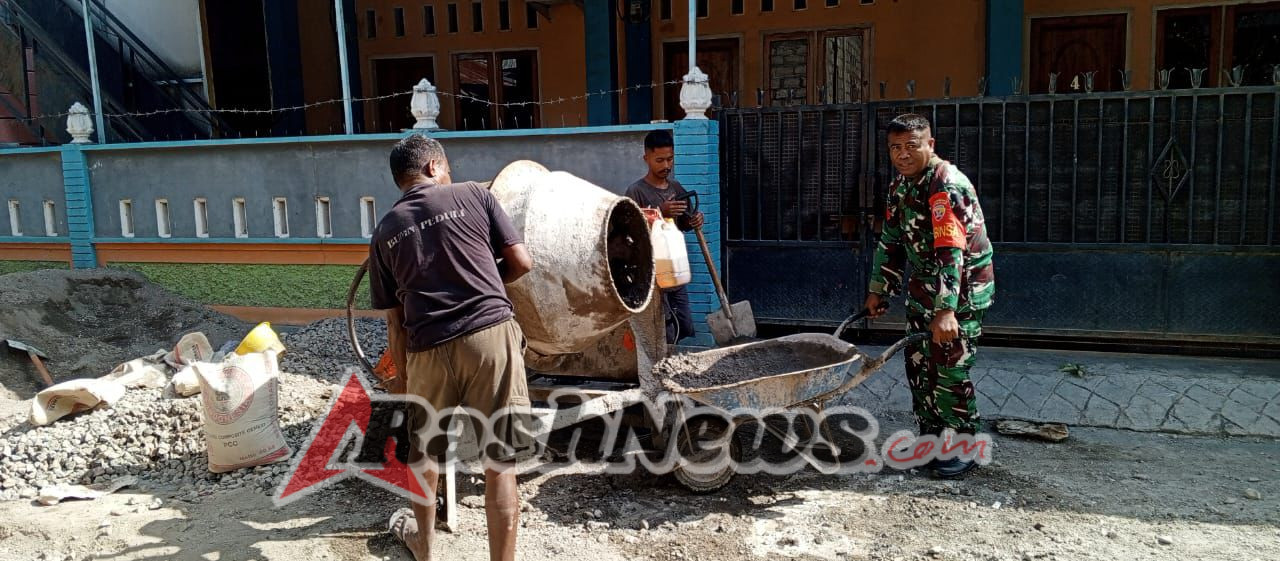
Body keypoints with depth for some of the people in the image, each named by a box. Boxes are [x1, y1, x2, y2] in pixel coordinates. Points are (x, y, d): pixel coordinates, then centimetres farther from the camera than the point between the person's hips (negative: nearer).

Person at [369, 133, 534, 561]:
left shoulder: (385, 232, 14)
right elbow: (521, 262, 6)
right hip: (491, 334, -3)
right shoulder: (474, 195, 8)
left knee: (425, 450, 26)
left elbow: (394, 322, 13)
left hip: (429, 348, 3)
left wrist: (404, 378, 20)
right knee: (500, 462, 5)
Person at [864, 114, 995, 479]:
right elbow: (891, 241, 15)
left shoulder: (946, 186, -23)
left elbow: (951, 251, -32)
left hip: (962, 291, -8)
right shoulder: (901, 185, 6)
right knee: (918, 364, 11)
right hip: (923, 288, 9)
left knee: (950, 369, -6)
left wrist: (946, 310, -38)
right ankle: (931, 439, 25)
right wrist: (878, 290, 13)